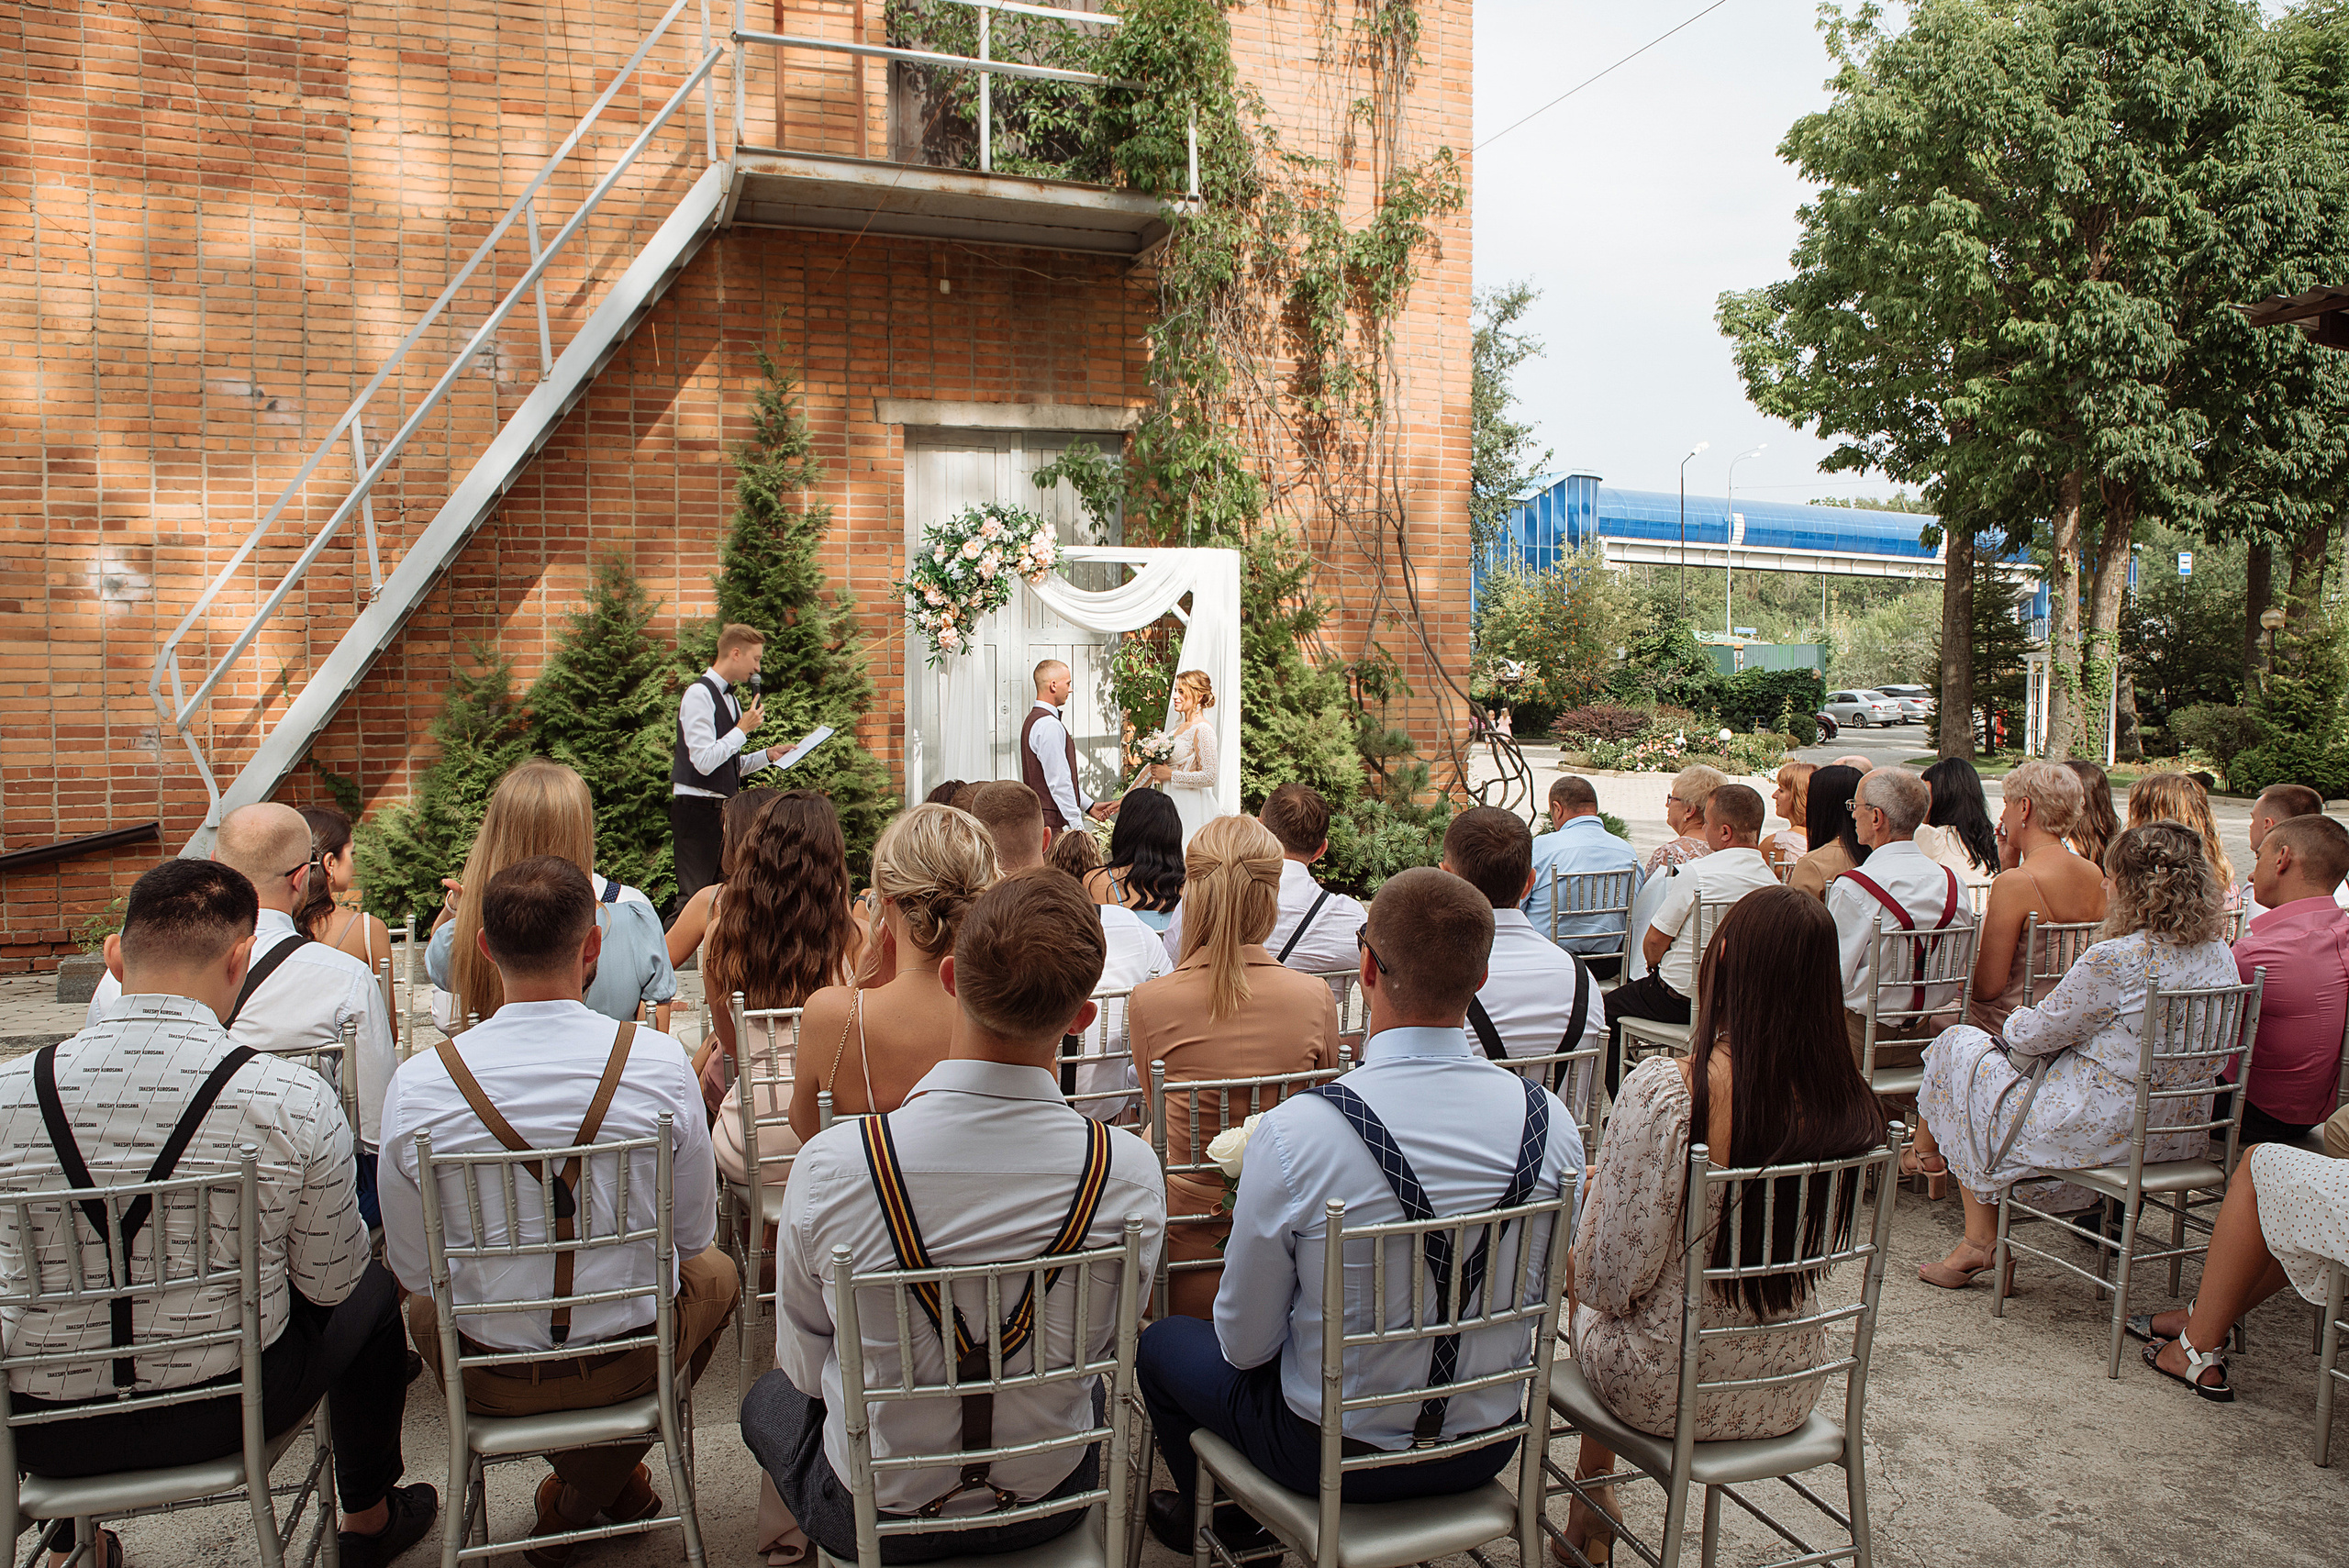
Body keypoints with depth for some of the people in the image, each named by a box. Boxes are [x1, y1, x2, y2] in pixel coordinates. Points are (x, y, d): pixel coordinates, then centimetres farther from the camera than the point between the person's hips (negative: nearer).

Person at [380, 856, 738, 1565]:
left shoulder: (417, 1084, -18)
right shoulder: (659, 1062, -19)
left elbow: (413, 1269, -5)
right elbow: (695, 1235, -6)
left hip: (488, 1379, 1)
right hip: (635, 1361, -1)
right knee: (715, 1273, 31)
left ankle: (576, 1490, 32)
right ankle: (595, 1486, 27)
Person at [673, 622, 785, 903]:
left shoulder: (728, 698, 16)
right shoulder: (699, 695, -12)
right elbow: (704, 762, -21)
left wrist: (767, 754, 8)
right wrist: (743, 729, -12)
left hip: (721, 809, 9)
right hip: (697, 809, -9)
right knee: (695, 896, -8)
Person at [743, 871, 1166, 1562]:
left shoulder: (830, 1166, -29)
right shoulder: (1129, 1174, -26)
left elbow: (803, 1364, -10)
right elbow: (1101, 1345, -7)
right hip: (1051, 1505, 2)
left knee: (769, 1398, 31)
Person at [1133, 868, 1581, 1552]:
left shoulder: (1294, 1133, -30)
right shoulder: (1551, 1119, -16)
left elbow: (1245, 1345, -16)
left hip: (1335, 1454, -5)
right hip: (1491, 1445, 5)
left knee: (1163, 1341, 22)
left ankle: (1219, 1521, 46)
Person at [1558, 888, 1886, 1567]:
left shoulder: (1663, 1090, -27)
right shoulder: (1850, 1099, -10)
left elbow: (1611, 1277, -20)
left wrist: (1597, 1189, 2)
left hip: (1670, 1392, -4)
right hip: (1790, 1393, 5)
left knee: (1575, 1258, 25)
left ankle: (1595, 1488, 42)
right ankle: (1594, 1493, 43)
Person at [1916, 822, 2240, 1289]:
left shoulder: (2115, 960, -24)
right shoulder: (2219, 956, 0)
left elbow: (2035, 1035, -13)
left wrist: (2017, 1022, 11)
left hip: (2107, 1129, -8)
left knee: (1960, 1048, 10)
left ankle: (1981, 1240, 16)